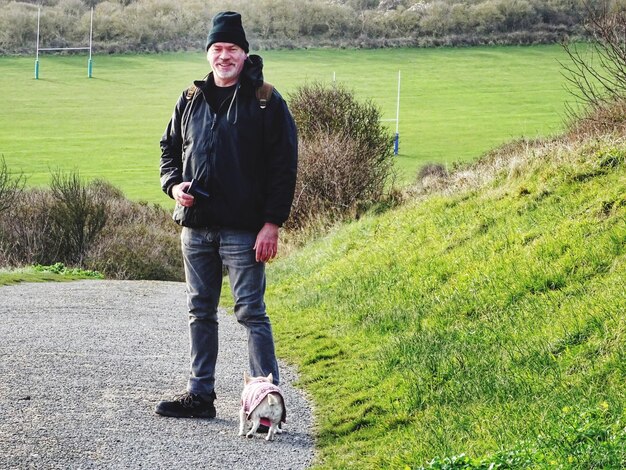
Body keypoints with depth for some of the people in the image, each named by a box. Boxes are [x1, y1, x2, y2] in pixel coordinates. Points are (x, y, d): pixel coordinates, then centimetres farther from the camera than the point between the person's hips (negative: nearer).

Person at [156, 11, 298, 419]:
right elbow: (170, 148, 22)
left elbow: (283, 166, -7)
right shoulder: (191, 101, 11)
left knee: (251, 312, -6)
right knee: (201, 312, 12)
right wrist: (173, 184, 1)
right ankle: (200, 394, 21)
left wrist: (272, 223, -13)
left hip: (244, 230, -6)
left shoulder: (266, 102, -5)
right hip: (195, 227, 6)